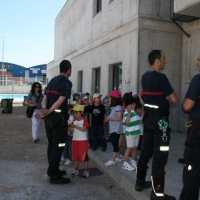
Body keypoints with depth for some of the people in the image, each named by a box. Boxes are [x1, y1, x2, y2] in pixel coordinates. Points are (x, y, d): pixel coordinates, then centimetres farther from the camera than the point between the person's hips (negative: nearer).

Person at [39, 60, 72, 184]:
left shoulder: (52, 81, 14)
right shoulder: (67, 82, -11)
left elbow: (45, 99, 5)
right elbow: (60, 101, -21)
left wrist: (45, 109, -11)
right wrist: (48, 112, -13)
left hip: (49, 118, 9)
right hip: (59, 118, -8)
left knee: (52, 145, 16)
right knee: (58, 146, -1)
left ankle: (54, 170, 28)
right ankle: (54, 176, 6)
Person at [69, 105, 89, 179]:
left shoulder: (84, 120, -8)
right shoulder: (74, 121, 8)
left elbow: (84, 129, -20)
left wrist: (75, 126, -25)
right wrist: (70, 126, -17)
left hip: (83, 141, -6)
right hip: (74, 140, 6)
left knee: (84, 156, -2)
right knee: (75, 156, 13)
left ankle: (86, 171, 7)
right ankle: (76, 170, 26)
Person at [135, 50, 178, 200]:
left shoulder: (145, 77, 11)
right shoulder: (161, 77, -16)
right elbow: (174, 100, -14)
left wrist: (165, 98, 7)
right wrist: (168, 98, 6)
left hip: (148, 117, 9)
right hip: (160, 119, -9)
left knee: (146, 150, 16)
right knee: (160, 154, -4)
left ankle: (140, 182, 27)